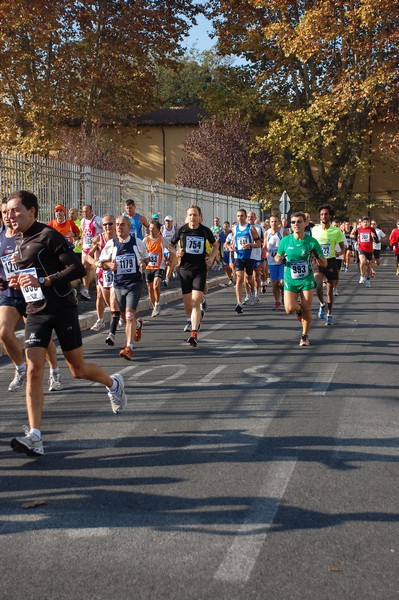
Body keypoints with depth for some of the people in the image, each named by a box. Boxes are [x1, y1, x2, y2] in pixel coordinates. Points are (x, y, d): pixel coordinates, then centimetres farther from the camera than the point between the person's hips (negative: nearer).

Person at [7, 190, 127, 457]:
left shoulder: (49, 235, -11)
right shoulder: (21, 244, 13)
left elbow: (77, 268, -17)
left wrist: (42, 281, -23)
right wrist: (20, 282, 6)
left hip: (62, 308, -6)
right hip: (36, 312, 6)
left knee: (78, 370, 5)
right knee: (33, 371, -9)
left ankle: (114, 383, 38)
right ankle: (34, 437, -12)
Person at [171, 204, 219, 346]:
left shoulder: (205, 231, -1)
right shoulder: (181, 230, -1)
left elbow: (215, 245, 17)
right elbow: (171, 244, 13)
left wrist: (211, 256, 0)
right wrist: (176, 252, -7)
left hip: (200, 269, -2)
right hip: (185, 269, 2)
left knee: (196, 301, -13)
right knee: (187, 301, 12)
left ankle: (194, 334, -15)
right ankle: (190, 320, 46)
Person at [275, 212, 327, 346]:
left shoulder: (312, 241, -8)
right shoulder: (285, 241, -4)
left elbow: (324, 264, -4)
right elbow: (277, 257, 12)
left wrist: (317, 256, -26)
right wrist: (280, 260, -13)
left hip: (306, 280, -1)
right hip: (290, 280, 1)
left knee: (306, 310, -1)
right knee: (289, 309, -13)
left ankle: (305, 336, 21)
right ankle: (298, 308, 25)